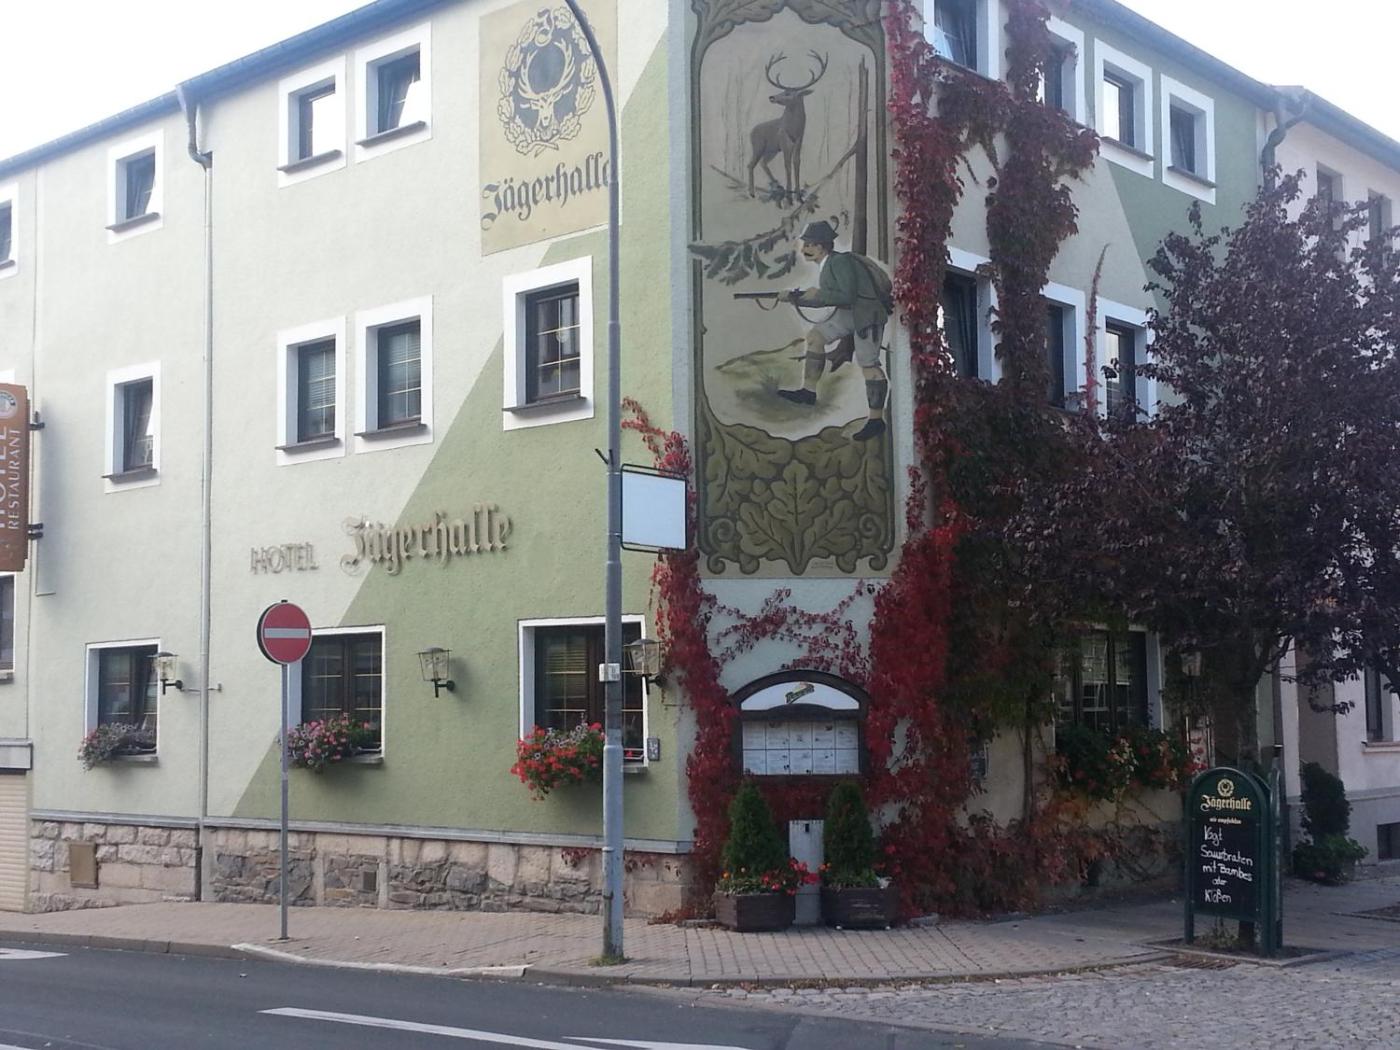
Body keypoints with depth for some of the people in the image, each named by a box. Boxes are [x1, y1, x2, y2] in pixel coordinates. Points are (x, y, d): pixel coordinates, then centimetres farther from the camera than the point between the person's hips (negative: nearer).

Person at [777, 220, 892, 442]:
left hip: (867, 313, -10)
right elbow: (826, 299, 19)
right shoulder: (828, 265, 12)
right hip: (848, 313, 10)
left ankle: (876, 420, -4)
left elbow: (847, 296, -25)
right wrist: (797, 299, 10)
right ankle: (808, 391, 9)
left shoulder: (840, 262, -17)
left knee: (868, 365, -8)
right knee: (816, 336, 8)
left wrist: (817, 294, -16)